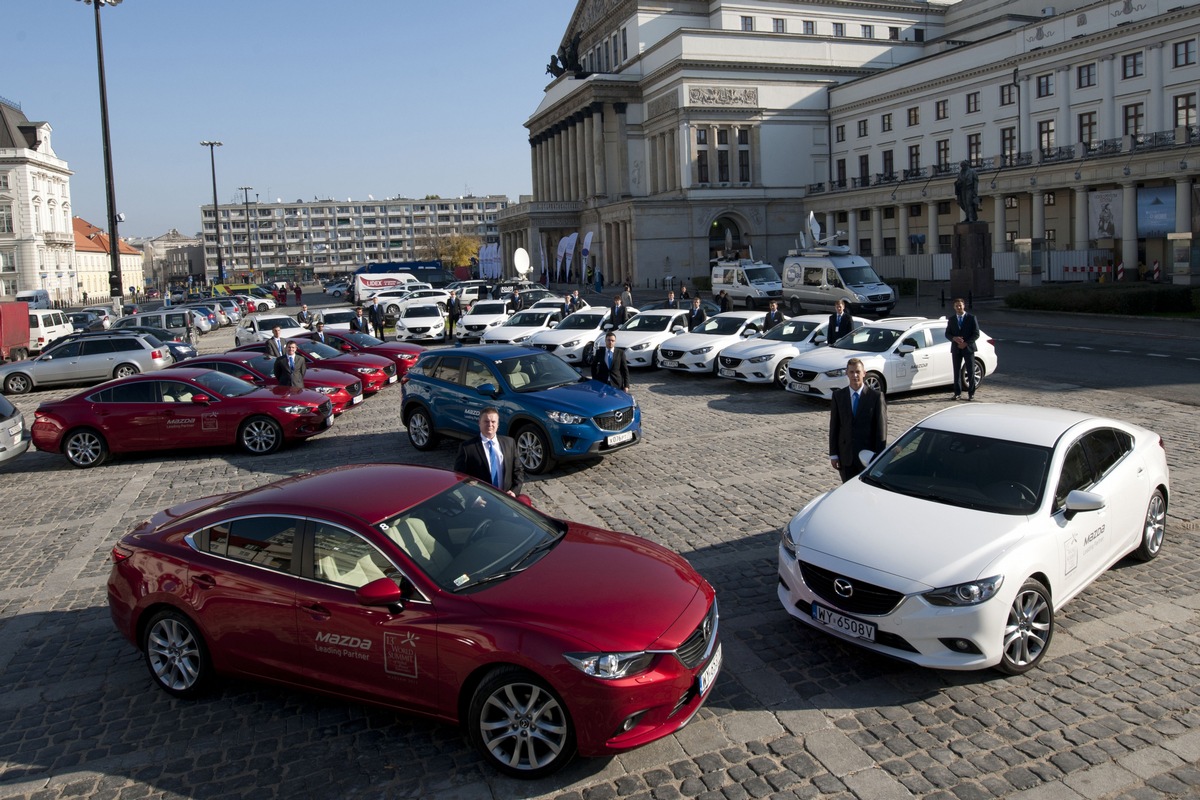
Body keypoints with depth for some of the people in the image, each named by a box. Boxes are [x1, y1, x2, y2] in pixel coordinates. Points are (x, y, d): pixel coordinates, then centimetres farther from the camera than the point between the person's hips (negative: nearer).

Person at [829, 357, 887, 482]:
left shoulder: (875, 396, -5)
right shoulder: (838, 395, 3)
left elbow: (881, 428, -5)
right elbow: (834, 426, 4)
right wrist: (833, 454, 0)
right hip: (846, 456, 2)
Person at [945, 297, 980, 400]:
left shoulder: (971, 318, 0)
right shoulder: (951, 319, 10)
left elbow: (976, 334, -3)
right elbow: (947, 334, 9)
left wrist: (966, 343, -13)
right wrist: (954, 338, -12)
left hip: (968, 348, -3)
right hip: (956, 349, 3)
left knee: (971, 372, 0)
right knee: (957, 372, 4)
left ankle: (971, 393, 5)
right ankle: (957, 393, 8)